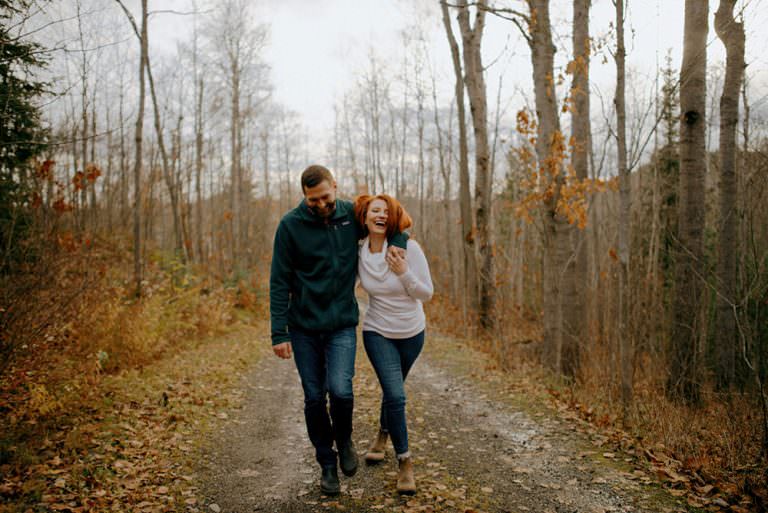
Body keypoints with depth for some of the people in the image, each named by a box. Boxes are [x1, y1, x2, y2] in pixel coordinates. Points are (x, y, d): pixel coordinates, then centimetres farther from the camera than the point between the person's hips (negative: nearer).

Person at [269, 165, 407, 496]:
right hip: (304, 327, 0)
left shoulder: (352, 215, -2)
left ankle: (344, 439, 16)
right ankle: (327, 464, 26)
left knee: (340, 390, -16)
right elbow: (280, 282, -7)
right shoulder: (290, 225, -8)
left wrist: (397, 242, -8)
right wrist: (279, 332, -11)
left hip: (342, 323, 0)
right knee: (314, 398, 6)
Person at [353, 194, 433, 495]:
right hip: (378, 332, 0)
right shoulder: (358, 254, -10)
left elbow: (426, 294, -13)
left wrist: (403, 273, -28)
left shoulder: (408, 248, -18)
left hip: (412, 333, 1)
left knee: (392, 390, 21)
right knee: (395, 395, -13)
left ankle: (383, 434, 51)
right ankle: (404, 461, 5)